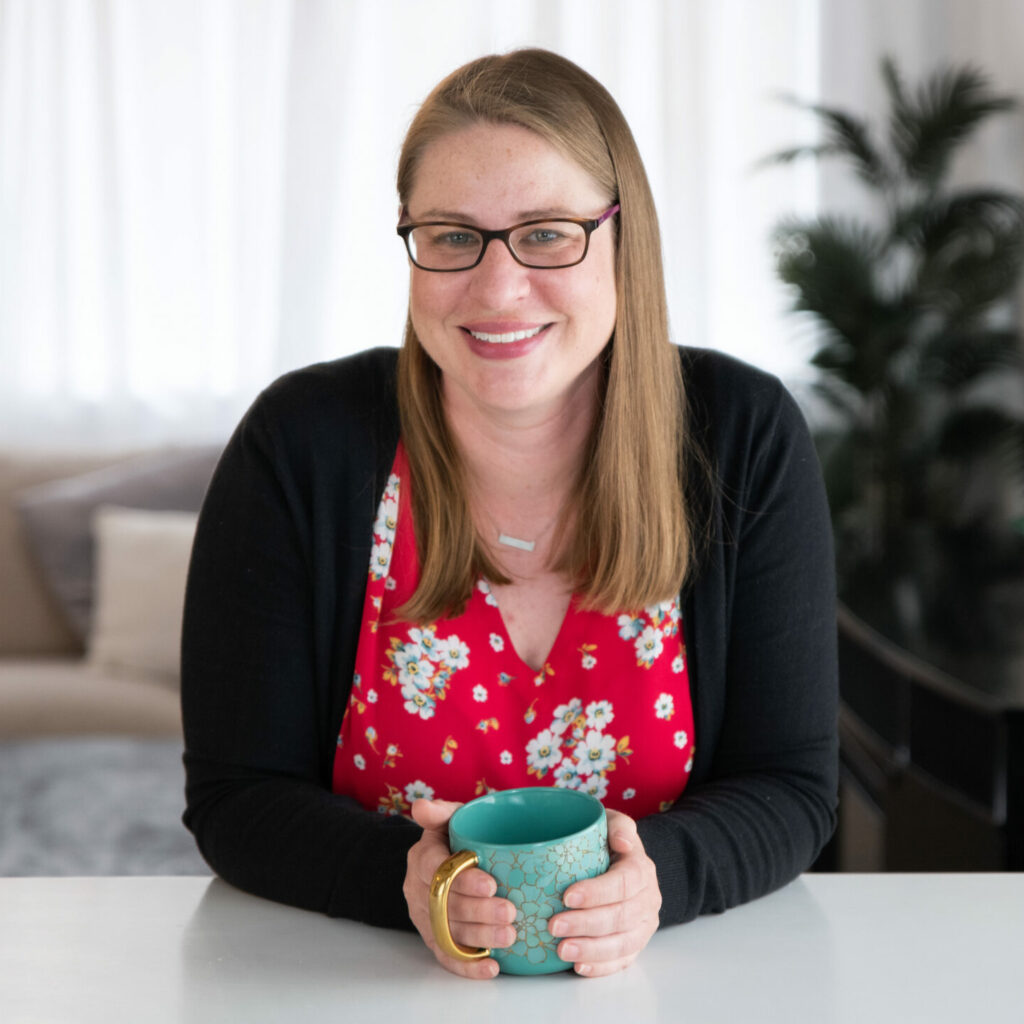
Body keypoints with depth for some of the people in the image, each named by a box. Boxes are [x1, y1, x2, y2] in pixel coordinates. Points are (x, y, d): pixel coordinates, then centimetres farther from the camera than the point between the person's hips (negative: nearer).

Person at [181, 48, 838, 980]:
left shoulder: (744, 440, -6)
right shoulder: (299, 447, -8)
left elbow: (789, 789, -4)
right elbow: (237, 797, -6)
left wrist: (653, 877, -24)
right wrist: (409, 879, -24)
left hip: (654, 982, 0)